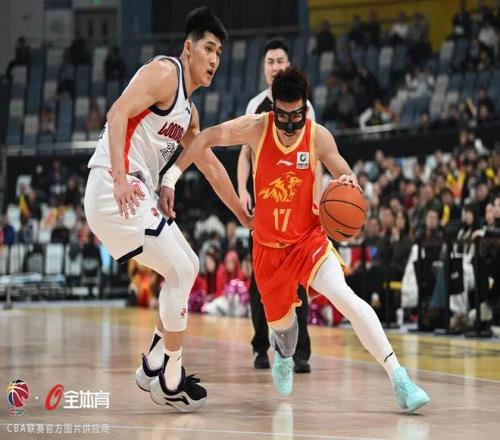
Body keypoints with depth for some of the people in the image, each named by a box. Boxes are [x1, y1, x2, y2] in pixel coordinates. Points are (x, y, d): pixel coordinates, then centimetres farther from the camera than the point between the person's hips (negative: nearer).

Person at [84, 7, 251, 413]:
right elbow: (117, 113, -23)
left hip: (138, 194, 10)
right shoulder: (164, 72, -8)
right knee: (180, 273, -9)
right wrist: (121, 179, -34)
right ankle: (170, 381, 1)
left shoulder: (189, 110, 21)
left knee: (188, 269, 17)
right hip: (114, 189, -10)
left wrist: (243, 215, 36)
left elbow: (210, 165, 32)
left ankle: (154, 367, 22)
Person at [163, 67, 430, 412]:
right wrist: (172, 176, -15)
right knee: (281, 322, 14)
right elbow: (207, 138, -8)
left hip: (309, 238, -2)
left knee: (344, 297, -27)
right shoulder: (256, 128, -12)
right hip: (268, 246, 2)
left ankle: (398, 376, -27)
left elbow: (345, 177, -5)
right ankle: (284, 352, 56)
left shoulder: (319, 137, -12)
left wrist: (350, 183, -29)